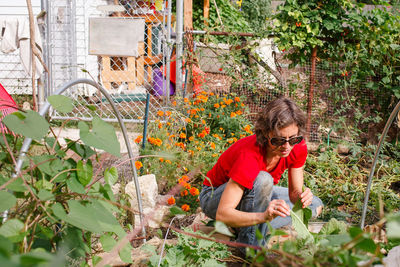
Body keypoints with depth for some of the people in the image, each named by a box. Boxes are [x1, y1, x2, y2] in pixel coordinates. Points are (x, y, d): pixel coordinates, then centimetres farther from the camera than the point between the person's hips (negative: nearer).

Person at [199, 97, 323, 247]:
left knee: (315, 205, -1)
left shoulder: (298, 147, -19)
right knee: (263, 179, -36)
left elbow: (294, 192, -9)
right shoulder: (249, 156, -37)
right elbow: (222, 214, -41)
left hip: (254, 193, 7)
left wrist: (301, 196, -33)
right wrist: (263, 216, -55)